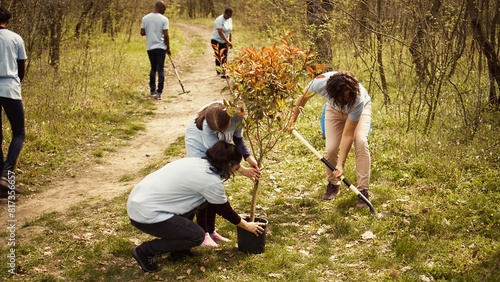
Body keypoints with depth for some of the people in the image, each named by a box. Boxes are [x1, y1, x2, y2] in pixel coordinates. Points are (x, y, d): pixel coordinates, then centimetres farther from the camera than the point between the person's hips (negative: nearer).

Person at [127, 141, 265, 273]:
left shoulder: (196, 162, 13)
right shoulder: (212, 180, -12)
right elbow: (225, 210, 5)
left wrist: (236, 217, 36)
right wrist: (247, 226, 22)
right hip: (145, 214, -9)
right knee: (197, 236, 1)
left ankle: (177, 249, 23)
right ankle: (145, 251, 6)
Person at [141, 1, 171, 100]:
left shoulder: (145, 18, 3)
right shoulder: (164, 19, -8)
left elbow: (142, 33, 2)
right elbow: (166, 35, -11)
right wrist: (168, 48, -1)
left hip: (150, 47, 4)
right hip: (160, 47, -4)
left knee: (153, 68, 18)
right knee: (160, 70, 0)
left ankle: (152, 90, 21)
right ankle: (159, 93, -5)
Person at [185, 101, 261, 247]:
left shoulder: (236, 116, -28)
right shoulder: (206, 125, -39)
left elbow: (238, 139, -11)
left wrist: (249, 158, -27)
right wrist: (242, 170, -34)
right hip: (199, 149, -5)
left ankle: (211, 231, 19)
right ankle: (203, 233, 2)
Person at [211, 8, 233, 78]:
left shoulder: (230, 20, 6)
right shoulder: (219, 20, -18)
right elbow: (220, 32, -25)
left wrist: (231, 41, 7)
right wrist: (227, 41, -28)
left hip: (224, 42, 7)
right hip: (216, 41, -6)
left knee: (224, 58, 2)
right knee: (218, 56, -12)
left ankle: (223, 73, 5)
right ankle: (218, 71, -11)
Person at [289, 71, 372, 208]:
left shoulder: (357, 100, -43)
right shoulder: (321, 82, -40)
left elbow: (347, 135, -37)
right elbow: (303, 97, -17)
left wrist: (341, 164, -38)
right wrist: (293, 118, -9)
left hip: (362, 107, -2)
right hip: (334, 109, 2)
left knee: (360, 142, -27)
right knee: (330, 149, -14)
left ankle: (363, 190, -18)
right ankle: (333, 184, 14)